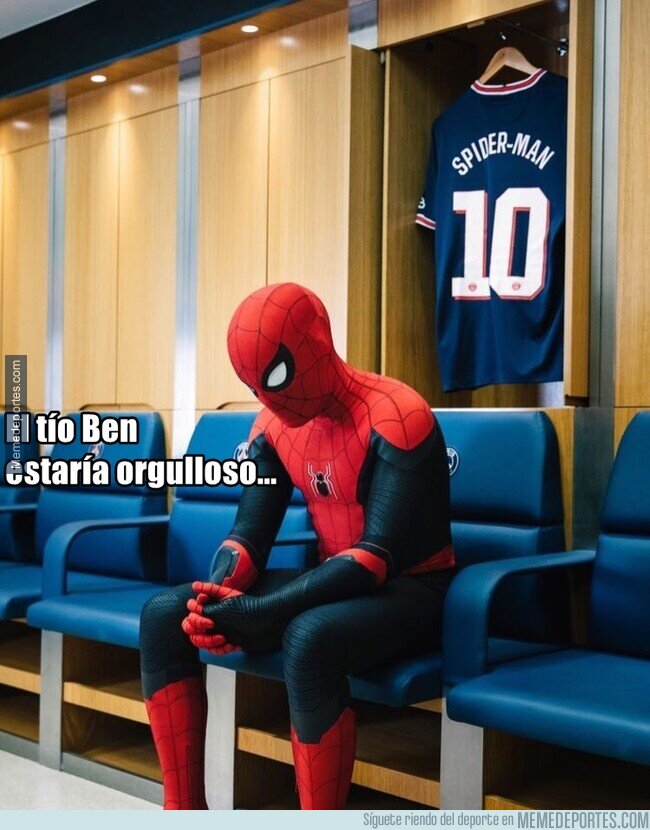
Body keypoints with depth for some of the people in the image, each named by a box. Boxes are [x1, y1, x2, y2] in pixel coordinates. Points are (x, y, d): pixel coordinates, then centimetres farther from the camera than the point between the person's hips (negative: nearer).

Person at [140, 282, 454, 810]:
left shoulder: (394, 416, -20)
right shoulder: (273, 424, 3)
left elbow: (381, 555, -26)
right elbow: (249, 534, 1)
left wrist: (262, 612, -32)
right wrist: (216, 594, -22)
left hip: (411, 590, -7)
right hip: (333, 584, 7)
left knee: (309, 637, -39)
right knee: (166, 614, -6)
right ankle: (184, 810, -3)